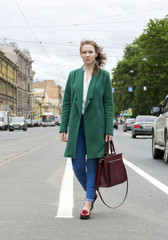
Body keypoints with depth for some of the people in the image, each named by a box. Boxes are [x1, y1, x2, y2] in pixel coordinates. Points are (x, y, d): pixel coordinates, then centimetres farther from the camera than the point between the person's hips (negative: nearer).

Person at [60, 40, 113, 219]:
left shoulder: (104, 75, 2)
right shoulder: (74, 75, 9)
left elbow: (108, 104, 0)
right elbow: (66, 103, 9)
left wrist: (109, 130, -6)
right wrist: (63, 128, 3)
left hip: (95, 126, -2)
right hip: (77, 125, 3)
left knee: (92, 164, 1)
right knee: (77, 165, 3)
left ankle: (87, 204, 7)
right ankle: (92, 193, 28)